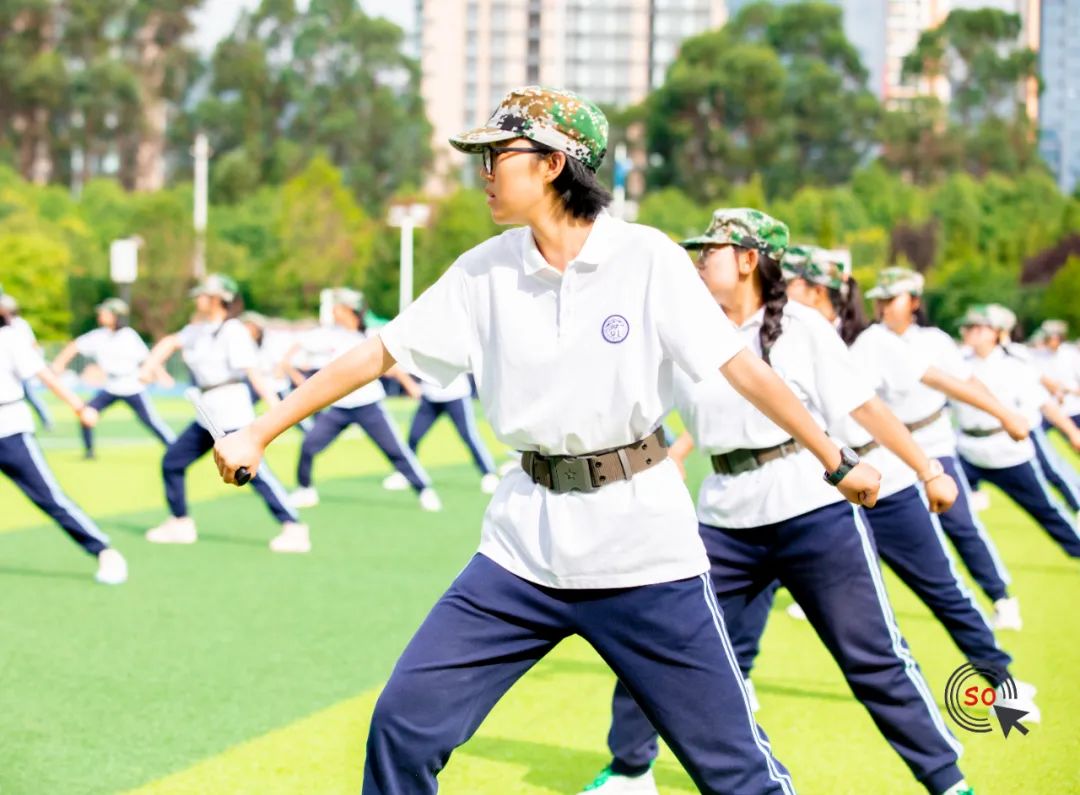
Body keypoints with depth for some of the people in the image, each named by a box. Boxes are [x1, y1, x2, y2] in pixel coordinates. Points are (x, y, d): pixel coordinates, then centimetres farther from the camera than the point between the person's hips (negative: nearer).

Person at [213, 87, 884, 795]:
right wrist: (259, 434, 3)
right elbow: (377, 354, 5)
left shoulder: (646, 258, -7)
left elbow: (740, 366, -8)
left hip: (642, 542, -3)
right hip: (525, 545, 3)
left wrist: (837, 464, -10)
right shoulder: (484, 271, 3)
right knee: (404, 724, -3)